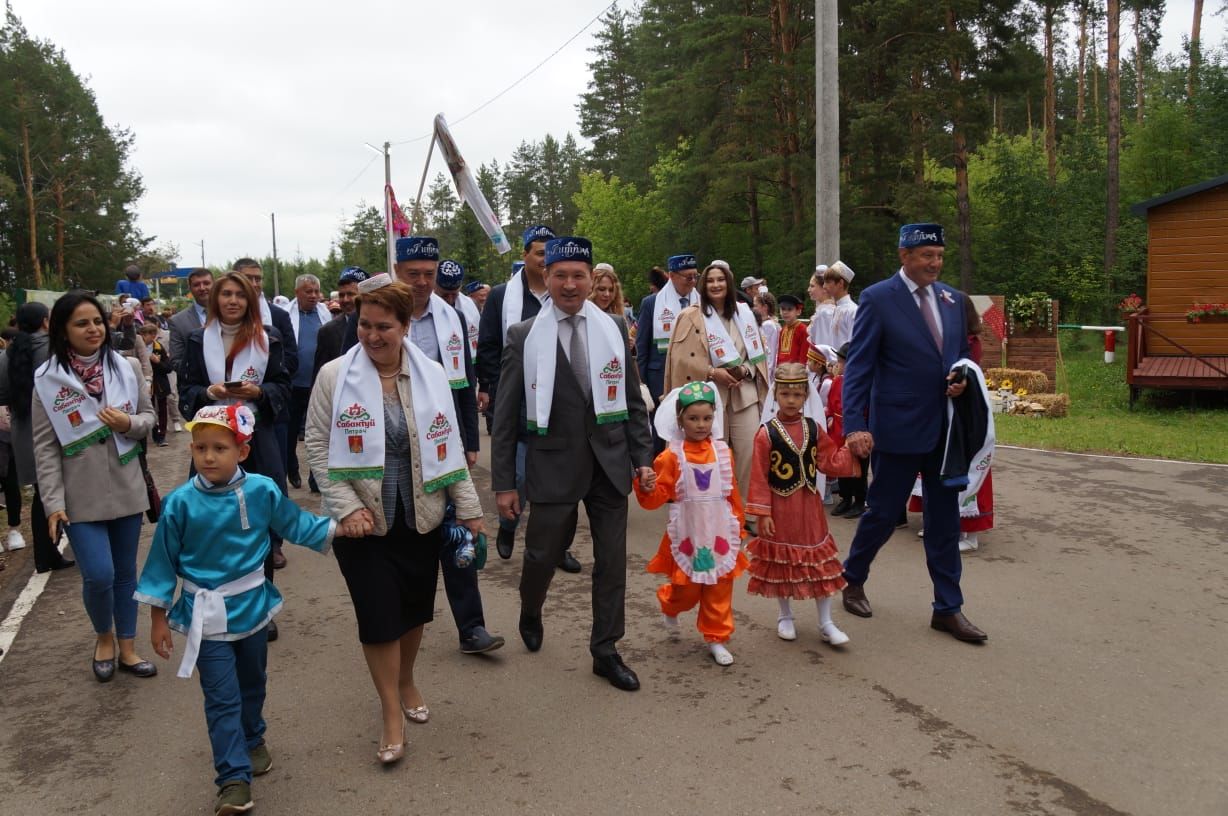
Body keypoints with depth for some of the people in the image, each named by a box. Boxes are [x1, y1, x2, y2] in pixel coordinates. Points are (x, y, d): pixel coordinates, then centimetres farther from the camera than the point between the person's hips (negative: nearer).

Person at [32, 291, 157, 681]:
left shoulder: (127, 368, -1)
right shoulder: (48, 379, -7)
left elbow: (149, 417, 8)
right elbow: (45, 446, -6)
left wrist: (129, 423, -15)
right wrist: (53, 501, -10)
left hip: (126, 489, 3)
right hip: (81, 496, -3)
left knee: (126, 572, 12)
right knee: (98, 575, -7)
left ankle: (126, 648, 27)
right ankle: (104, 637, 23)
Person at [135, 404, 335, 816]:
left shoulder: (262, 491, -12)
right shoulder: (180, 503, -15)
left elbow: (296, 524, 4)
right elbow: (164, 561, -6)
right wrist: (158, 617, -2)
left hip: (252, 607, 3)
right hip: (207, 616, -2)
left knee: (252, 685, 23)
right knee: (222, 699, -1)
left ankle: (252, 740, 47)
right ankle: (234, 779, 7)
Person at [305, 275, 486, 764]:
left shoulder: (431, 375, -1)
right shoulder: (335, 375, -8)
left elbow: (449, 446, 4)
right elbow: (318, 446, -5)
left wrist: (469, 508, 3)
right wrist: (347, 508, -14)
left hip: (422, 517, 3)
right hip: (363, 521, -2)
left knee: (415, 608, 15)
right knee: (379, 615, 1)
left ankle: (406, 682, 41)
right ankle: (391, 714, 18)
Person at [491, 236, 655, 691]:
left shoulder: (613, 328, 3)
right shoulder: (524, 336, -4)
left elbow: (633, 400, 8)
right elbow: (506, 416, -3)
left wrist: (643, 459, 3)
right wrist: (504, 483, -5)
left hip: (609, 463, 3)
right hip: (553, 466, -2)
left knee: (612, 561, 7)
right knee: (543, 554, 9)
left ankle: (605, 652, 24)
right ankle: (530, 612, 43)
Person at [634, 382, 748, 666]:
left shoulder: (722, 452, 1)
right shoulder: (672, 455, -8)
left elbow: (732, 493, 8)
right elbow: (659, 495, -8)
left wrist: (738, 525, 11)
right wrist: (647, 488, -30)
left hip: (719, 533, 2)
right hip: (687, 535, -2)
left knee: (719, 589, 7)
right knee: (686, 587, 10)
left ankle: (716, 638, 22)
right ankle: (669, 608, 43)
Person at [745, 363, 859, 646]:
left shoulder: (814, 429, 2)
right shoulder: (767, 433, -12)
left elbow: (830, 461, 4)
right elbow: (759, 476, -12)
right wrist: (763, 513, -14)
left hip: (809, 506, 4)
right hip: (780, 507, -4)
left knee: (819, 561, 8)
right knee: (782, 559, 10)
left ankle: (826, 623, 19)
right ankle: (785, 617, 28)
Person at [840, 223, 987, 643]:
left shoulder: (952, 299, 8)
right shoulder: (877, 299, -9)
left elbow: (962, 354, 19)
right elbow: (858, 367, -11)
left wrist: (962, 381, -5)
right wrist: (855, 425, -19)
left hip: (945, 427, 6)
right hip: (898, 428, -5)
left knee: (945, 517, 10)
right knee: (884, 512, 6)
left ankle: (947, 607, 20)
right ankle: (852, 579, 31)